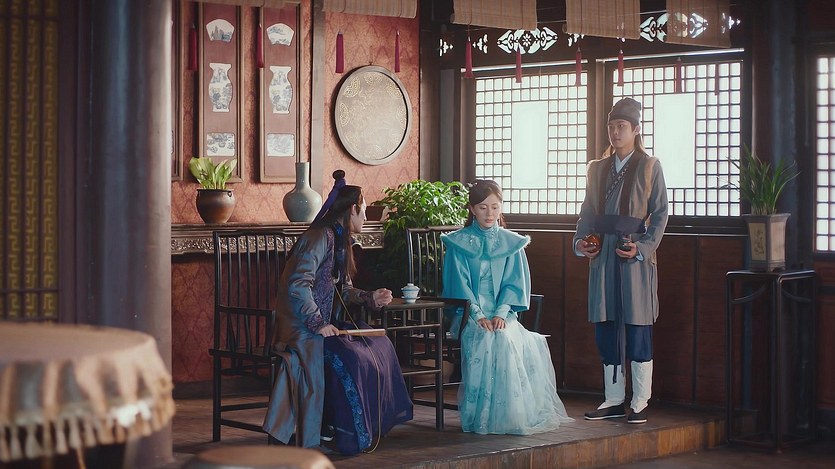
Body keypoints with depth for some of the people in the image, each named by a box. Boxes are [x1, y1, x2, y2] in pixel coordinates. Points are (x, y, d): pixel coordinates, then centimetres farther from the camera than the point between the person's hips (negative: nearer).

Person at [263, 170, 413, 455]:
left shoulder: (339, 240, 18)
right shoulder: (320, 237, -14)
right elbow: (297, 285, -24)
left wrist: (369, 298, 8)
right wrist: (318, 324, -23)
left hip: (325, 323, 10)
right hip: (302, 328, -10)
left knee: (379, 345, 3)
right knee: (350, 358, -28)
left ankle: (370, 426, 11)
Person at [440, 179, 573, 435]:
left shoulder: (512, 243, 13)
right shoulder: (459, 243, 7)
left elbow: (514, 284, 6)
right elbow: (459, 284, -1)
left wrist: (500, 314, -11)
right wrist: (478, 316, -15)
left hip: (503, 315, 1)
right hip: (469, 315, -1)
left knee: (506, 339, -31)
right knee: (484, 340, -33)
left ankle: (511, 415, -22)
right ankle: (483, 417, -26)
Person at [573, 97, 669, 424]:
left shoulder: (649, 167, 1)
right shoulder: (597, 168, 15)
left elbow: (660, 214, -4)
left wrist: (643, 247, -16)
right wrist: (580, 240, -1)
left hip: (635, 259, -5)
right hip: (602, 258, 5)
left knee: (638, 331, -2)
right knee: (606, 330, 6)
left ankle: (639, 403, 4)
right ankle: (613, 400, 14)